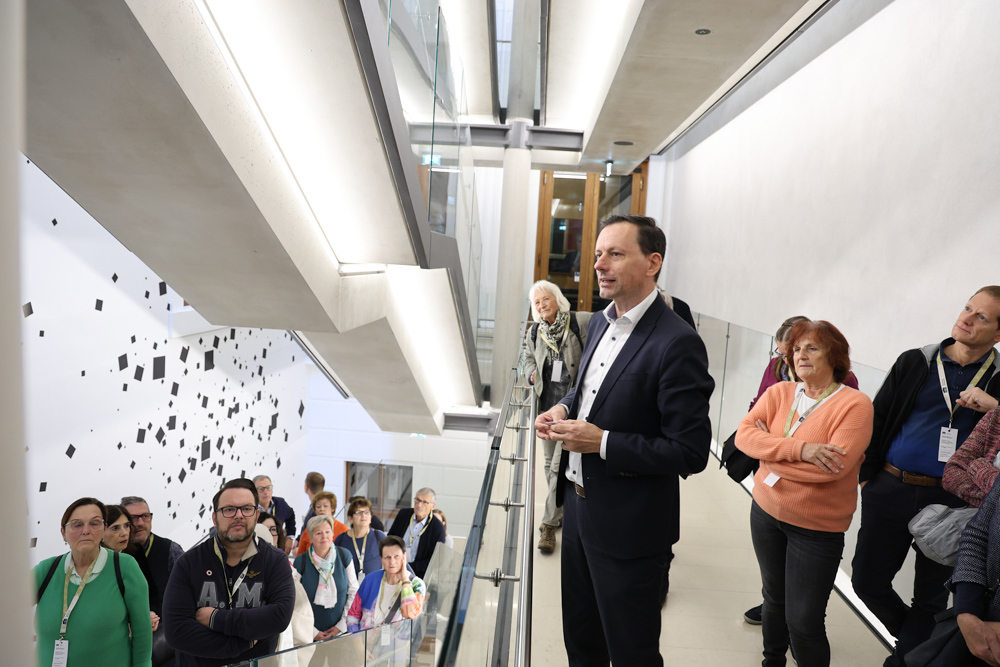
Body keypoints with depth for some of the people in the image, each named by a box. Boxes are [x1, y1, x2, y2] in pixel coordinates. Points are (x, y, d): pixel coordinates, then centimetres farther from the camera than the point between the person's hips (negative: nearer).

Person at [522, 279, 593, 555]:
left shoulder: (582, 322, -9)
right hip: (546, 403, 6)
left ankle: (549, 524, 5)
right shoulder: (534, 333, 7)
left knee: (560, 464, -7)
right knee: (550, 462, 16)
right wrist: (532, 374, -2)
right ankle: (560, 512, 35)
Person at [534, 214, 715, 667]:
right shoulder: (600, 323, 5)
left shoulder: (677, 344, -23)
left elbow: (692, 452, -23)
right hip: (579, 505, 8)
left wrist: (602, 442, -25)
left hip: (628, 526, -8)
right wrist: (564, 409, -1)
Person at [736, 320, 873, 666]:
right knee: (774, 596, 23)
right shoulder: (779, 393, -1)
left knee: (803, 622, 0)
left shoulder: (855, 404, -14)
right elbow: (744, 433, -13)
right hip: (766, 511, 5)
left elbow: (836, 465, -25)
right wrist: (799, 449, -26)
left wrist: (771, 451, -16)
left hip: (817, 529, -4)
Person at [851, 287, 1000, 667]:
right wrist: (867, 474, 2)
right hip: (890, 491, 1)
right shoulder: (915, 362, 1)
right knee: (868, 582, 9)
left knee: (930, 597, 11)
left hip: (949, 502, -1)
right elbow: (878, 419, 5)